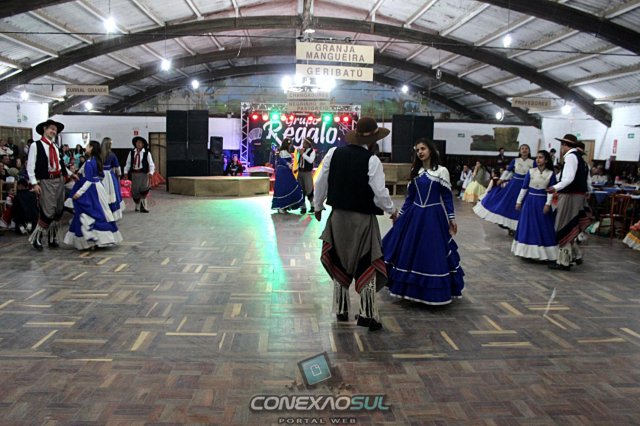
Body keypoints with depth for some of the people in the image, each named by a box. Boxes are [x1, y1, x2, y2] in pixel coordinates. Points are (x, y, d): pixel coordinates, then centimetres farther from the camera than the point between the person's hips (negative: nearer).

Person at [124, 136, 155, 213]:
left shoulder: (147, 153, -3)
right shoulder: (132, 152, 5)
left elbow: (151, 164, -3)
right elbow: (128, 163, 9)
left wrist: (151, 172, -17)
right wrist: (126, 172, 2)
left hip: (143, 173, -3)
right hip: (134, 173, 3)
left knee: (143, 190, -7)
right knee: (134, 190, 8)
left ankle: (143, 207, 6)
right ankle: (137, 206, 28)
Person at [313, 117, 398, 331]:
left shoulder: (334, 153, -1)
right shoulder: (371, 160, -14)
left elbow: (321, 182, 5)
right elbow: (380, 193, -13)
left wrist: (318, 205, 21)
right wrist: (391, 210, 6)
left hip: (338, 216, 5)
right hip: (363, 219, -4)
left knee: (340, 263, 16)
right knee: (366, 265, 5)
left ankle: (341, 310, 26)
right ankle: (367, 314, 8)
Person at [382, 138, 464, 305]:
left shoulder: (441, 171, -4)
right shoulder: (415, 171, 9)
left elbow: (447, 197, -3)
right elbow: (410, 196, 13)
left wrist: (452, 219, -5)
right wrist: (400, 215, 12)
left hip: (433, 217, -4)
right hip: (414, 216, 5)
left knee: (431, 253, -1)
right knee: (408, 251, 6)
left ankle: (432, 292, 14)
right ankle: (411, 289, 20)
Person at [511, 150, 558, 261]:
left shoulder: (551, 174, -2)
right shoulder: (531, 171, 0)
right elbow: (524, 188, 2)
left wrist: (548, 204, -12)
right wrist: (519, 201, 2)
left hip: (542, 202, -1)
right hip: (530, 201, 1)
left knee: (543, 228, 3)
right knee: (528, 226, 5)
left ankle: (543, 252, 12)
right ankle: (528, 251, 14)